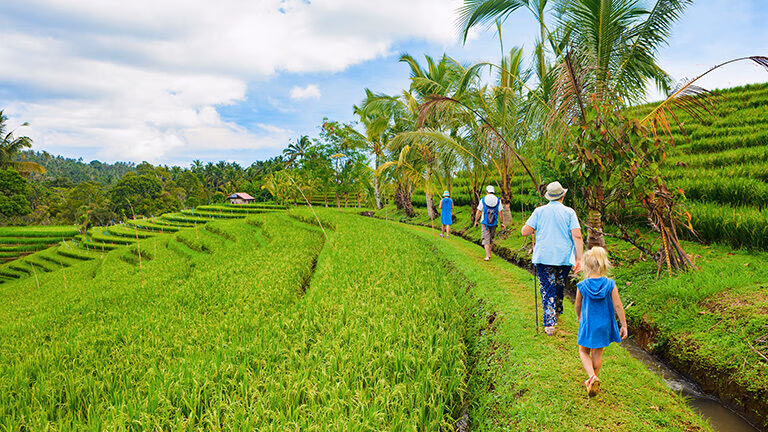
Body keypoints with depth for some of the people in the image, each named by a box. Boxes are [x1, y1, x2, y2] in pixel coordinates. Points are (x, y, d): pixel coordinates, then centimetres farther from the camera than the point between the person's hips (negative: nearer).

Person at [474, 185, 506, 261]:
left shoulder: (483, 200, -4)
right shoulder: (498, 200, 0)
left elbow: (478, 212, -3)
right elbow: (500, 212, 0)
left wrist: (476, 221, 6)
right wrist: (502, 223, 6)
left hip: (485, 223, -2)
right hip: (494, 223, 2)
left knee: (486, 239, -1)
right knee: (491, 238, 18)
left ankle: (487, 255, -14)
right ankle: (488, 253, 25)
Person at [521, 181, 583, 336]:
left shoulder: (539, 211, 0)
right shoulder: (569, 212, -1)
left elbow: (525, 232, -3)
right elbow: (577, 236, -9)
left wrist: (533, 229, 19)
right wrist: (579, 259, -7)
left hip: (543, 257, -1)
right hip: (564, 258, 1)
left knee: (547, 289, 1)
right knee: (560, 285, 22)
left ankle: (550, 324, -7)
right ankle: (557, 311, 42)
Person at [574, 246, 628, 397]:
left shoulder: (582, 286, -13)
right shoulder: (610, 284, -12)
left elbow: (577, 305, 2)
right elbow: (618, 306, -10)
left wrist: (579, 317, 23)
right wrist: (624, 325, -1)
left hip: (587, 324, -2)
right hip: (604, 325, 2)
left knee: (584, 351, 16)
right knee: (597, 353, 18)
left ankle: (592, 376, -7)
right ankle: (593, 381, 30)